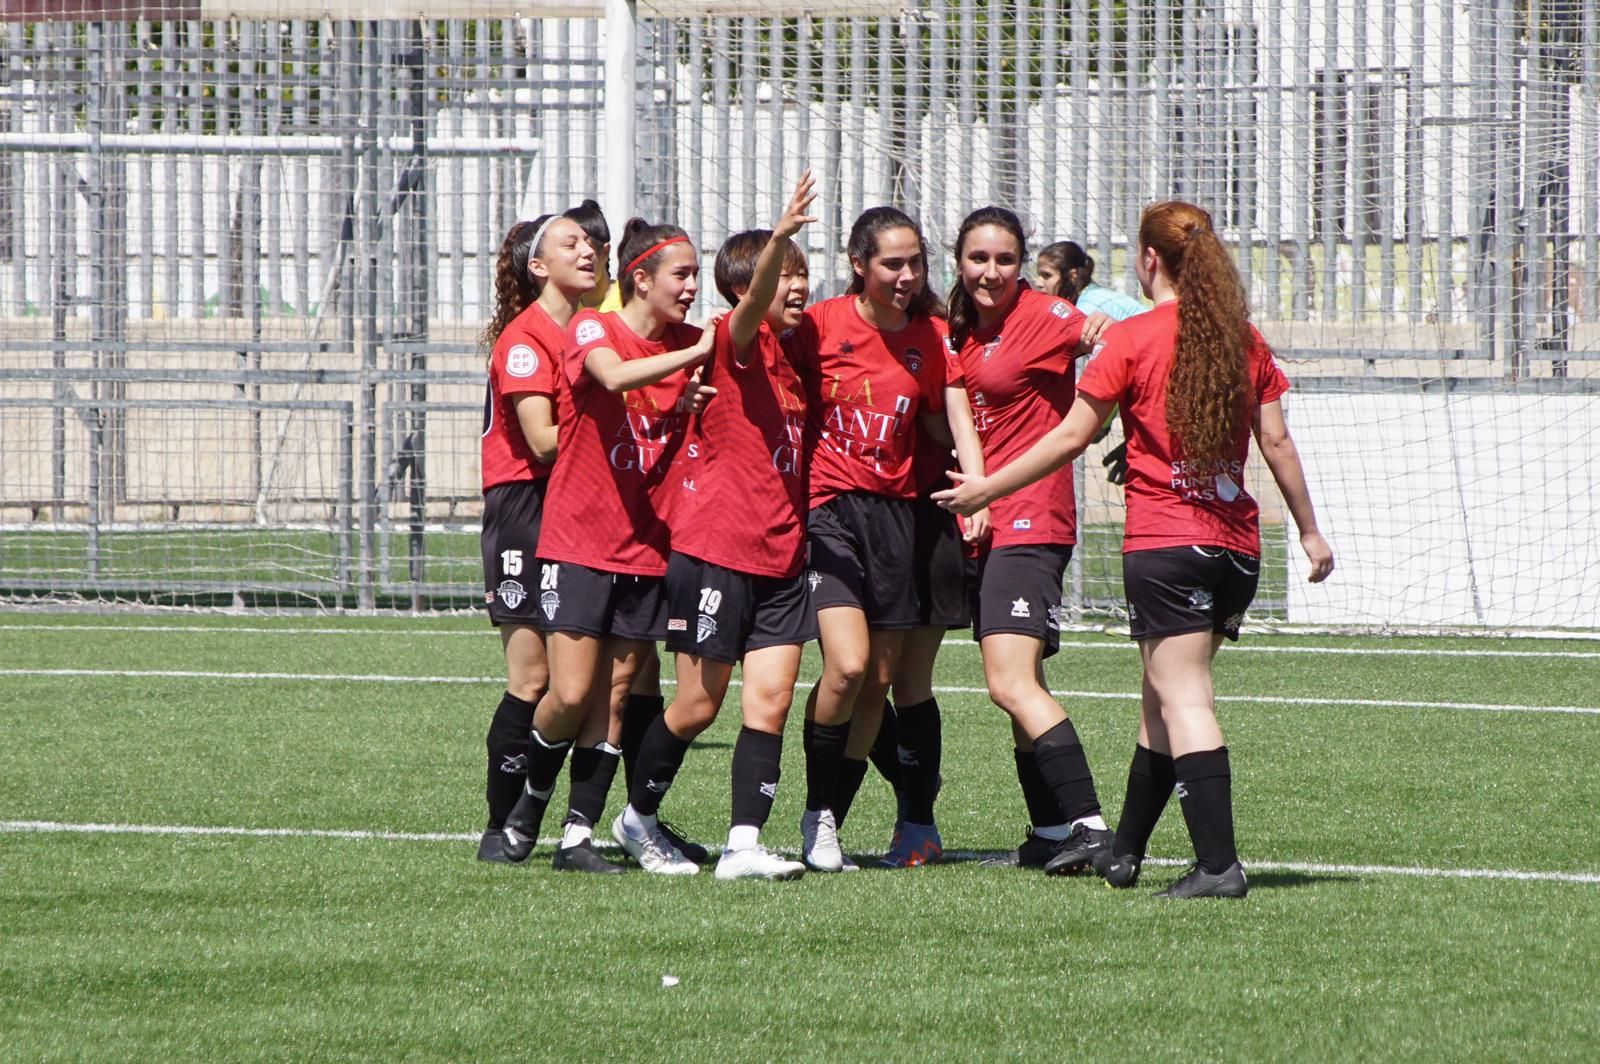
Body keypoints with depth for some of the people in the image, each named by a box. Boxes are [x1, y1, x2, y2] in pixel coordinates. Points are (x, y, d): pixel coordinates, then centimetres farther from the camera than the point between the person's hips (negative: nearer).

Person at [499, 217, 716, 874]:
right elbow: (615, 376, -29)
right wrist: (697, 354, -31)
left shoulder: (689, 346, 9)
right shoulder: (591, 331, -7)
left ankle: (580, 831, 6)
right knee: (571, 694, -9)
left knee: (614, 697, 2)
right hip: (577, 541, -5)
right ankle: (532, 798, 16)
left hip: (647, 548, 5)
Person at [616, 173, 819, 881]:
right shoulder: (736, 345, -9)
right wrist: (778, 237, -50)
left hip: (779, 555, 6)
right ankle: (639, 814, 24)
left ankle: (743, 844, -6)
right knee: (699, 704, 3)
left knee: (771, 697, -5)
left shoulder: (793, 357, 13)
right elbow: (753, 302, -32)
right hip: (715, 549, -6)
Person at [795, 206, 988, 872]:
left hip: (895, 512, 4)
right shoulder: (821, 324, -5)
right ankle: (816, 817, 0)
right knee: (848, 666, -19)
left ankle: (830, 828, 18)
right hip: (828, 507, -4)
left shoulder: (931, 338, 5)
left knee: (879, 681, 5)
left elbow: (953, 424, 2)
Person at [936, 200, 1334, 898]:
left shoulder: (1133, 339, -6)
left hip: (1164, 540, -6)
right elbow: (1276, 442, 9)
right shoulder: (1243, 339, 8)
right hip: (1236, 545, 6)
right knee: (1164, 700, 17)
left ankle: (1219, 864, -18)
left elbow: (1070, 437, -3)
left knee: (1183, 702, -8)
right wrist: (1309, 530, 19)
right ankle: (1124, 852, 27)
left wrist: (985, 489, 7)